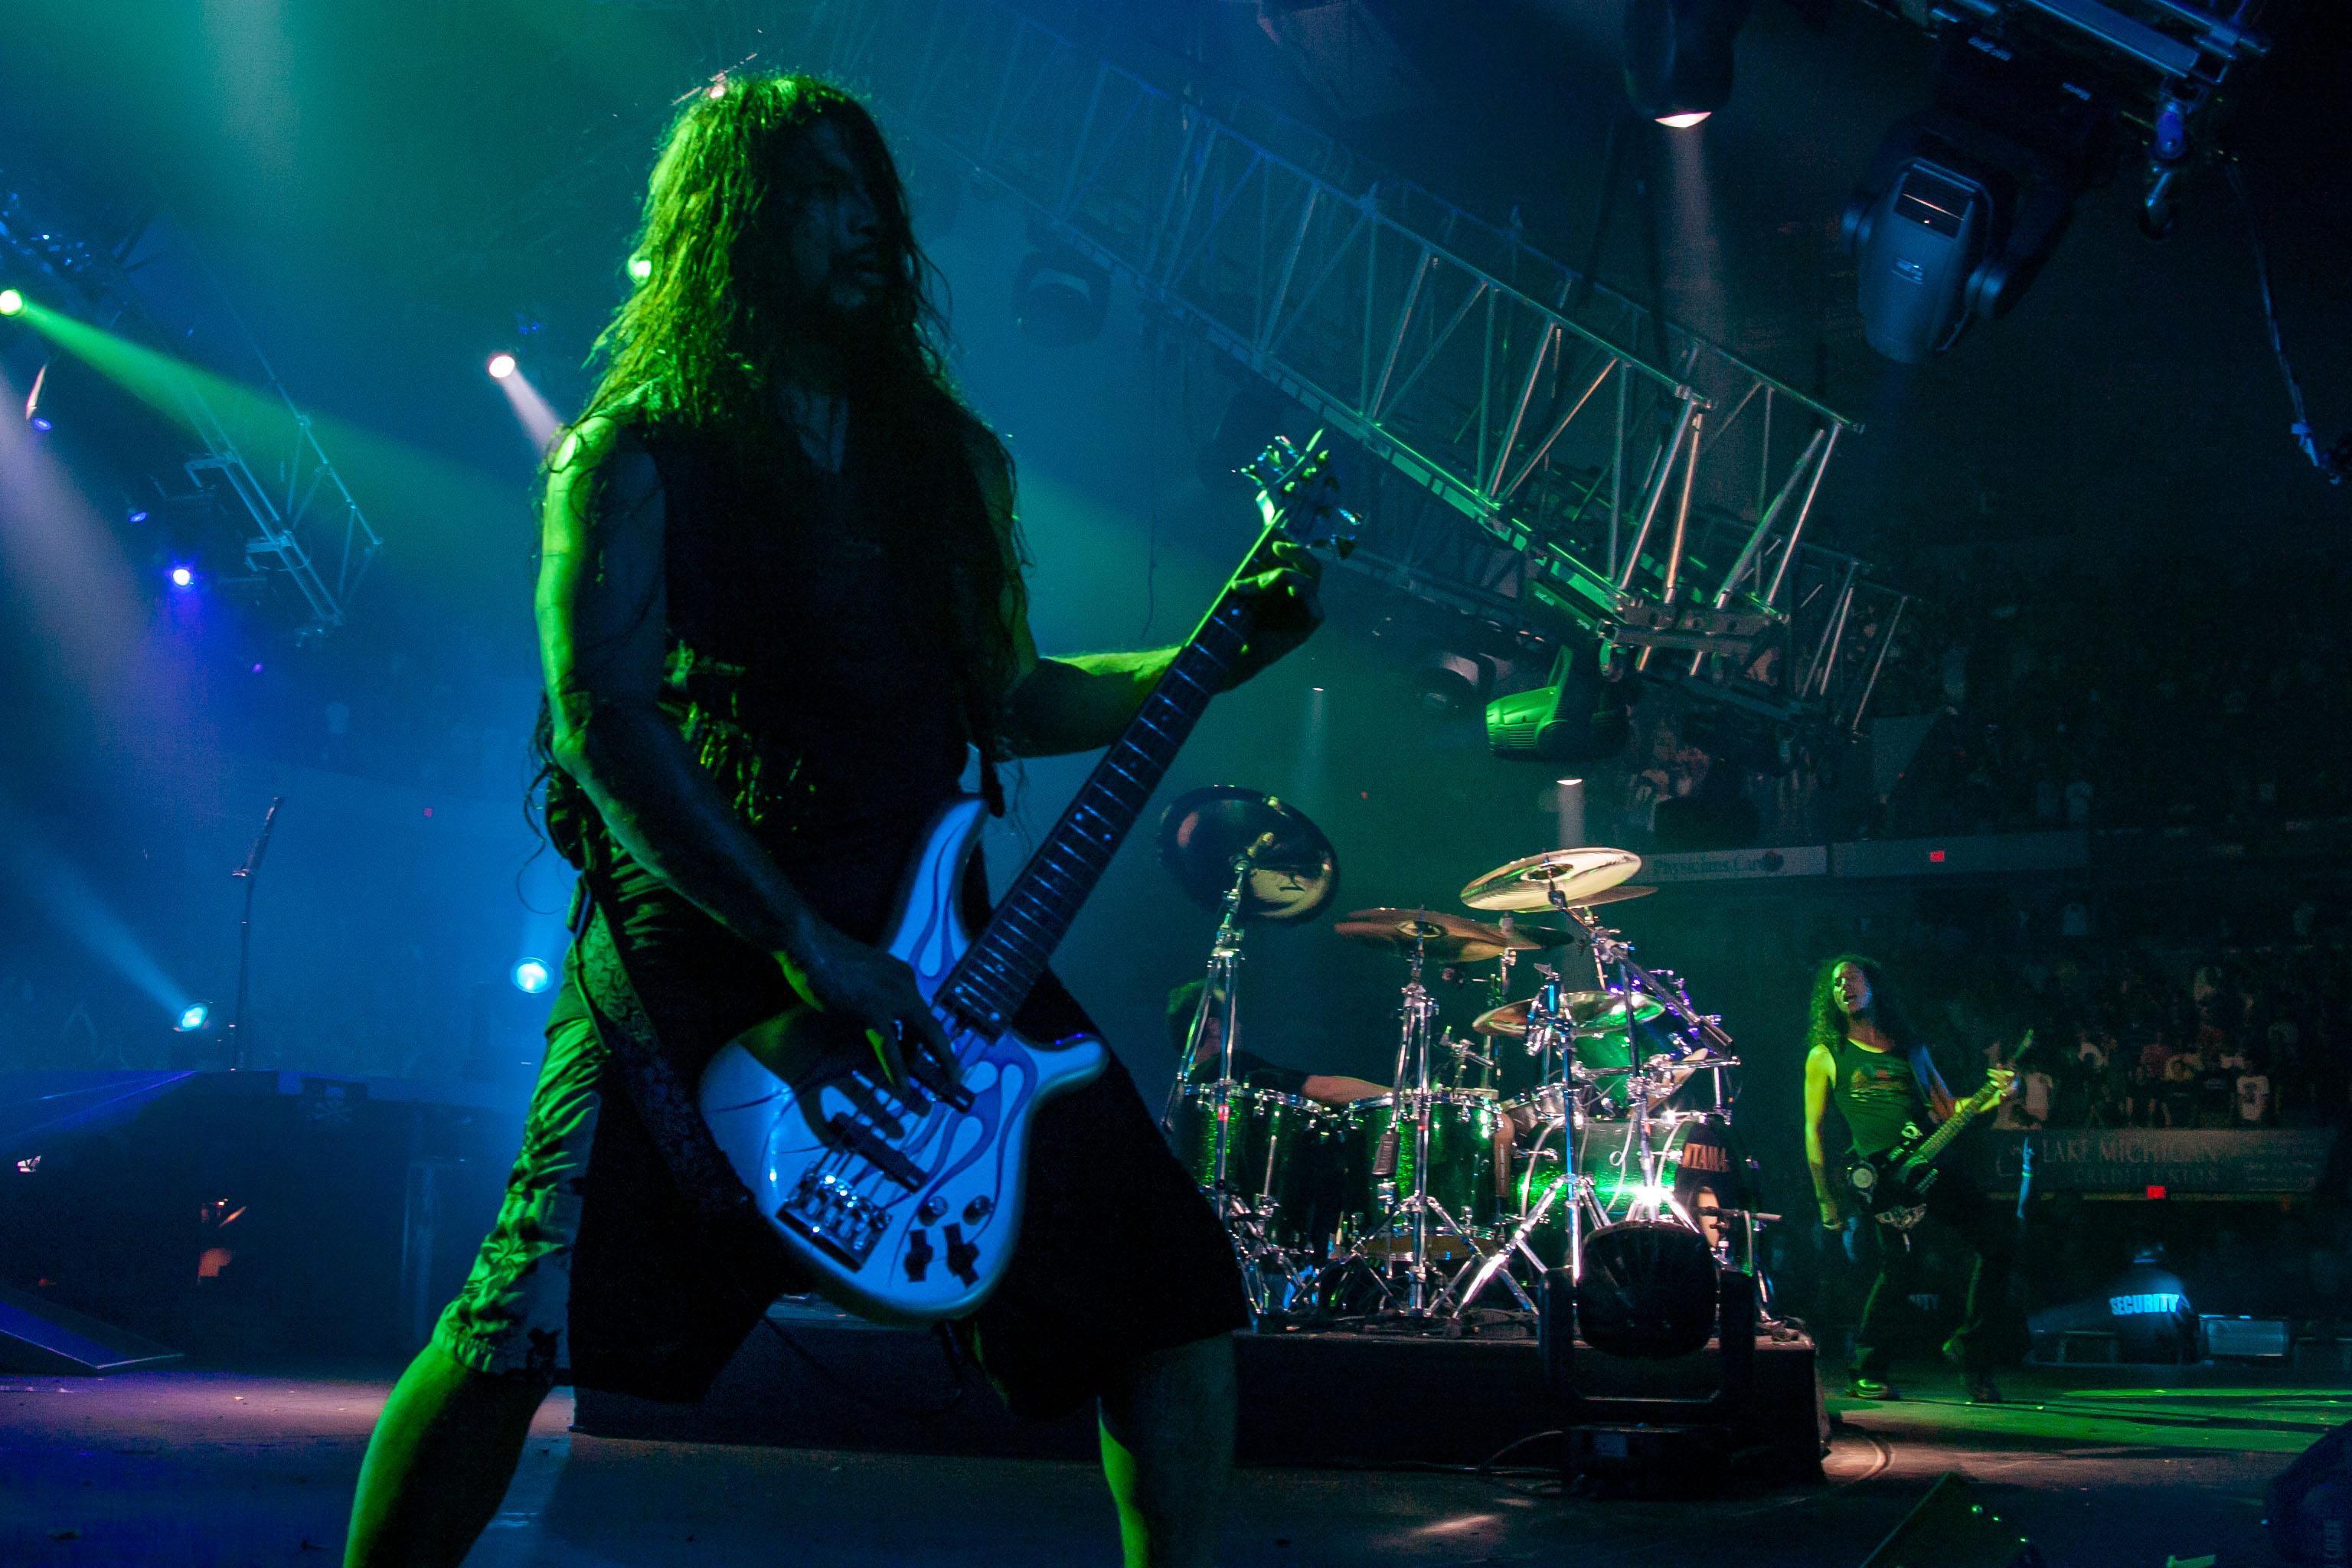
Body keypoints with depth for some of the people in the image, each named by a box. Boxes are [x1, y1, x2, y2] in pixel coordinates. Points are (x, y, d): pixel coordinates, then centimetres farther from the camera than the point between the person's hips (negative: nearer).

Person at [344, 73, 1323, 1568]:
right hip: (707, 950, -5)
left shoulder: (953, 457, 17)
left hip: (937, 950, 5)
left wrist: (1218, 653, 8)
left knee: (1176, 1300, 0)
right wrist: (805, 946, -20)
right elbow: (605, 718, -12)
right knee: (528, 1330, -12)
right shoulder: (637, 456, -1)